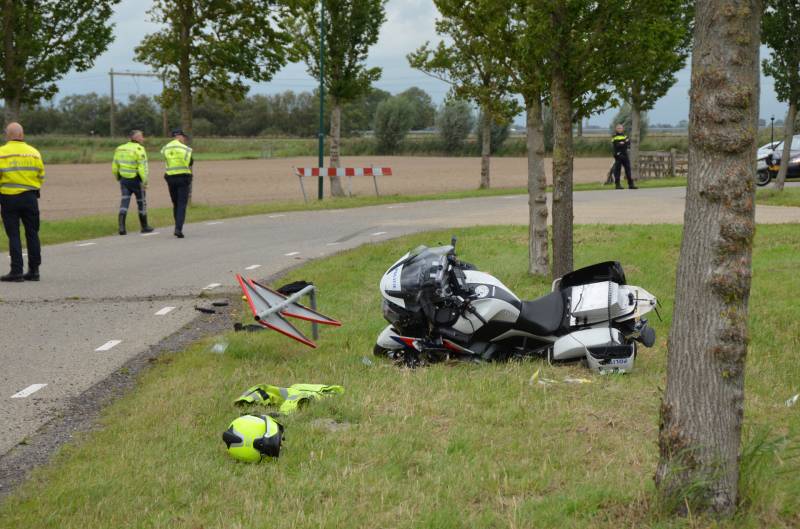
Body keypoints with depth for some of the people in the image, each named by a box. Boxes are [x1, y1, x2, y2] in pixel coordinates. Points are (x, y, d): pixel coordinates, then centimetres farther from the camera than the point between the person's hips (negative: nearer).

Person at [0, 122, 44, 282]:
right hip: (30, 198, 3)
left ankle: (17, 271, -1)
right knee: (32, 234, 11)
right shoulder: (34, 153, 1)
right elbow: (41, 176, 5)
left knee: (13, 235, 3)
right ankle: (34, 270, 13)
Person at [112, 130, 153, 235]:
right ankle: (144, 226, 21)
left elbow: (115, 167, 10)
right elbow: (142, 167, -20)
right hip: (136, 179, -5)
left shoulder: (120, 149, 7)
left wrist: (118, 178, 23)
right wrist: (145, 181, -16)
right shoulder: (139, 149, -13)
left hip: (124, 179, 5)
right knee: (141, 202, 10)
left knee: (124, 201, 4)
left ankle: (121, 226, -11)